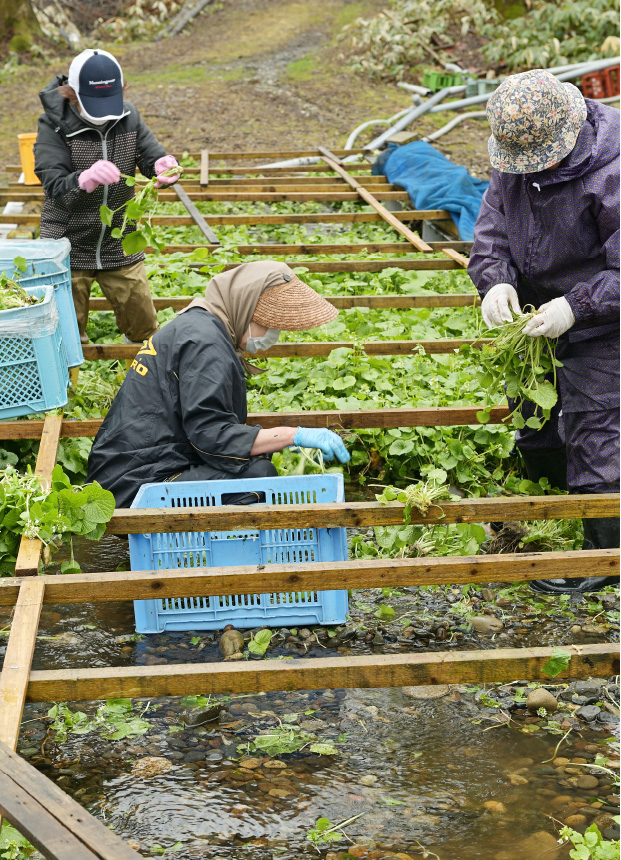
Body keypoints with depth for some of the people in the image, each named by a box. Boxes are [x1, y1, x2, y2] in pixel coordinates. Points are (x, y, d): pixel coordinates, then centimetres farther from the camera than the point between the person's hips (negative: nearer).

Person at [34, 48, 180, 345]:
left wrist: (164, 165, -33)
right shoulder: (55, 126, -14)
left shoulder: (127, 117, -2)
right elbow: (54, 186, -24)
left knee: (145, 329, 10)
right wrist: (85, 180, -47)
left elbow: (151, 155, -7)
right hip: (68, 248, -3)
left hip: (119, 246, 3)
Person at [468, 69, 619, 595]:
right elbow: (492, 227, 2)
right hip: (535, 315, 7)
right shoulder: (514, 159, -6)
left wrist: (577, 306, -32)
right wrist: (495, 280, -17)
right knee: (532, 420, 19)